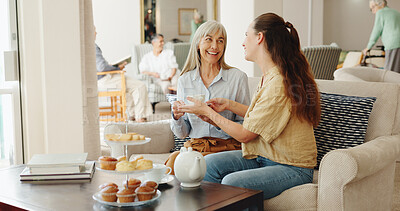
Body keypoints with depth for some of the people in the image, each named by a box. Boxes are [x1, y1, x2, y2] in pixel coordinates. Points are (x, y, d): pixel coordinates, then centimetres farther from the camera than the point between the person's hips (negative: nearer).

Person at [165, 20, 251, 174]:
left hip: (226, 146, -3)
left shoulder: (237, 77, -1)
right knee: (173, 160, -28)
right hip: (195, 145, 3)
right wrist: (177, 117, -9)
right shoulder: (184, 80, 9)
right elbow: (183, 133, 13)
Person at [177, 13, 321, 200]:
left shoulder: (278, 85, -24)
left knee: (232, 183, -30)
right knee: (208, 164, -6)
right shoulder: (269, 76, 7)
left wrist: (208, 112, -5)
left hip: (291, 168, -9)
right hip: (265, 157, 9)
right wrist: (229, 104, 13)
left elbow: (245, 135, -16)